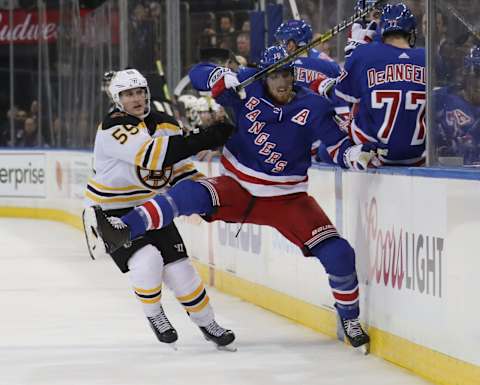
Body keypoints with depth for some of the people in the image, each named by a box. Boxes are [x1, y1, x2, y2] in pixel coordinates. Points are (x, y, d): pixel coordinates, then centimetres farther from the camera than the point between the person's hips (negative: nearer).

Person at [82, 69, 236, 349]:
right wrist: (205, 139, -42)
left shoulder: (166, 124, 0)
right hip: (111, 210, -6)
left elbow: (180, 167, 12)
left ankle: (207, 324, 20)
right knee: (147, 260, -25)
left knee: (179, 268, 0)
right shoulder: (113, 126, -24)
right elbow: (151, 155, -37)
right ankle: (154, 315, 3)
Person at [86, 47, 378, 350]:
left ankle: (351, 321, 13)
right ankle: (123, 231, -39)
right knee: (189, 194, -29)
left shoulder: (313, 107, -12)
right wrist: (222, 78, -28)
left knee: (338, 254, -11)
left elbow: (339, 144, -11)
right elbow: (199, 74, -7)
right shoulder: (249, 88, -9)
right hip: (237, 188, 1)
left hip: (286, 199, 0)